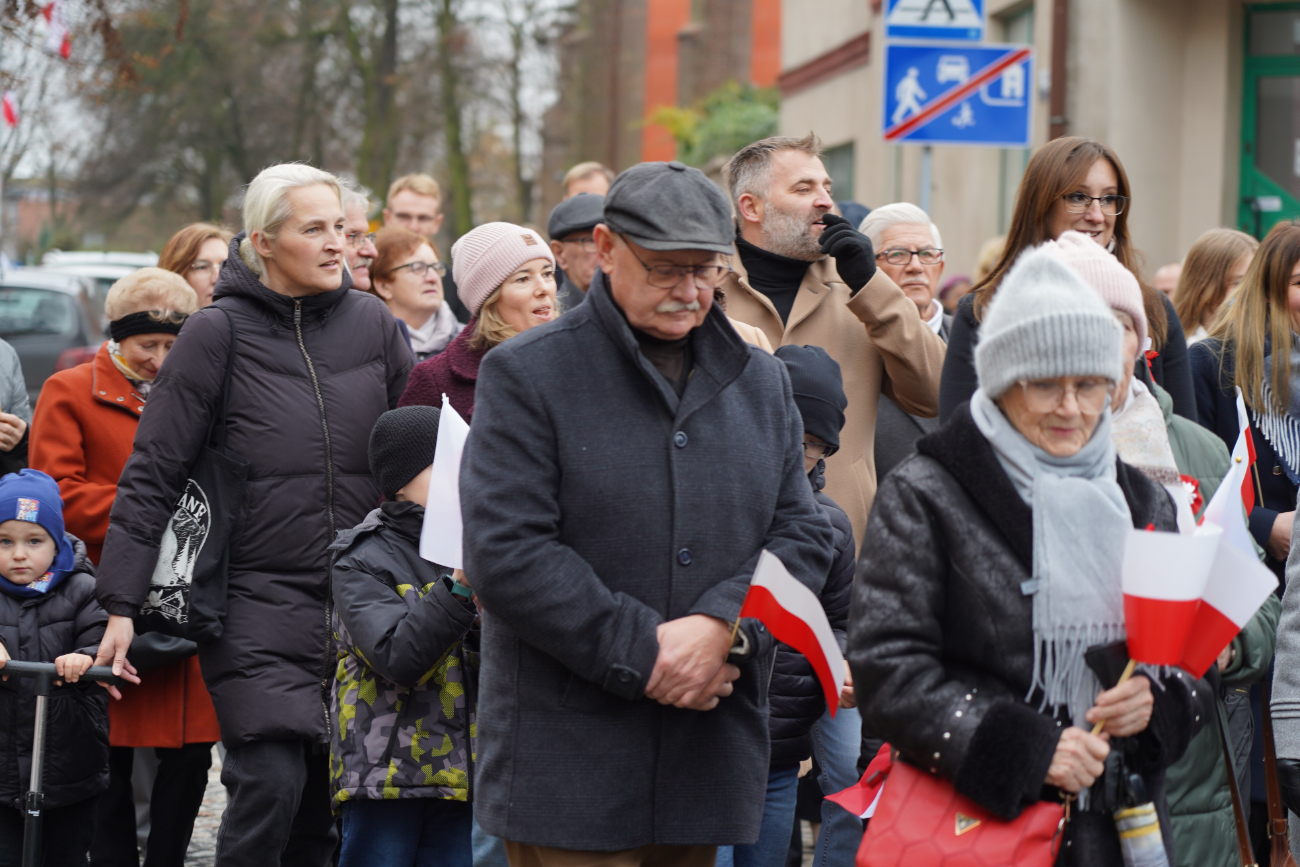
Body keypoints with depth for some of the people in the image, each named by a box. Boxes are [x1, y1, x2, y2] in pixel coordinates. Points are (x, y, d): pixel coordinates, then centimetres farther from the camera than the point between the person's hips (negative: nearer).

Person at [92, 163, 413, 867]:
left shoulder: (373, 325, 6)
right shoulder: (218, 333, -4)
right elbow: (151, 476, -3)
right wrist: (121, 605, -7)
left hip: (357, 598, 4)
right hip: (256, 594, -4)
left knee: (329, 793, 4)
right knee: (272, 781, -16)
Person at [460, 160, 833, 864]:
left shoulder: (761, 382, 14)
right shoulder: (527, 376, -4)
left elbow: (803, 534, 9)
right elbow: (505, 555, -12)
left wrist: (722, 626, -11)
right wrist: (645, 655, -15)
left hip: (710, 756, 5)